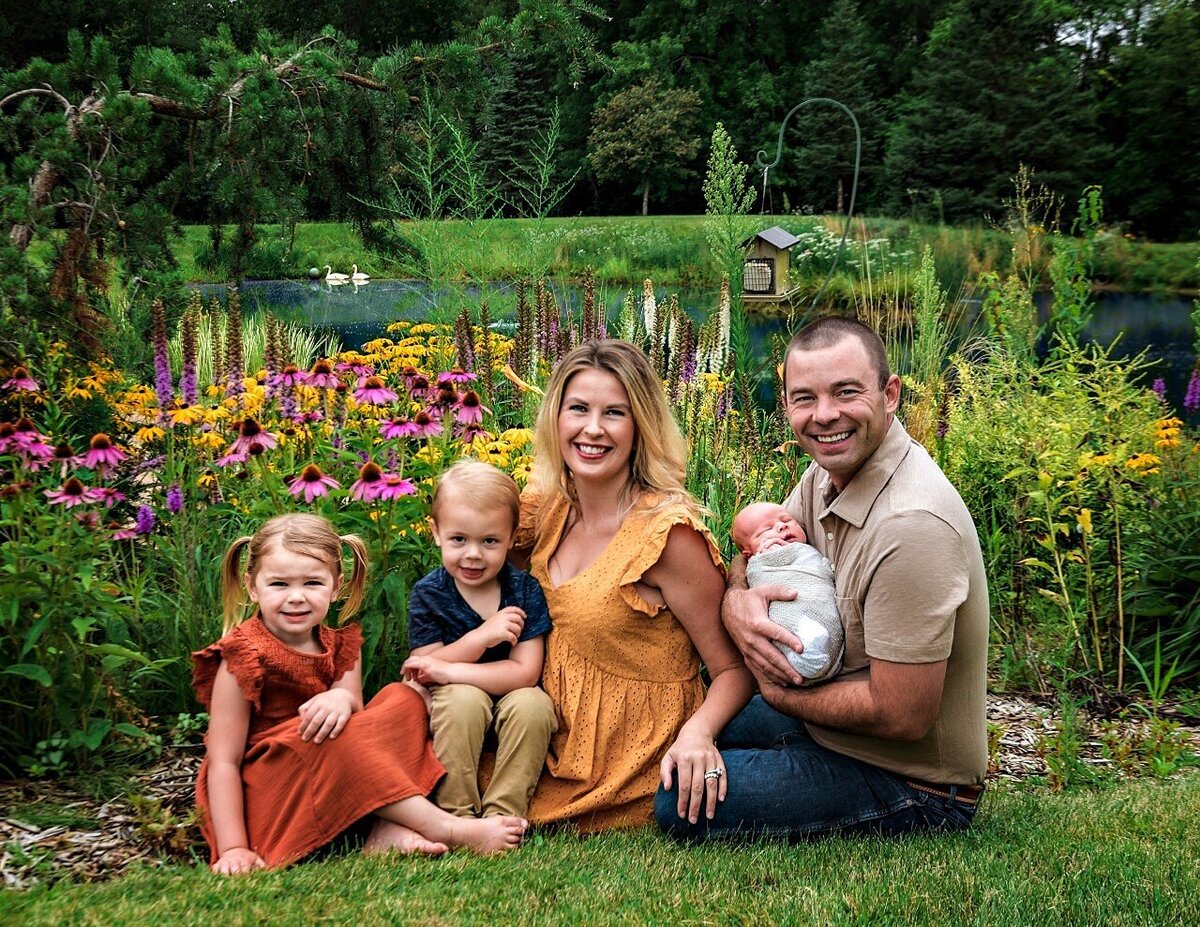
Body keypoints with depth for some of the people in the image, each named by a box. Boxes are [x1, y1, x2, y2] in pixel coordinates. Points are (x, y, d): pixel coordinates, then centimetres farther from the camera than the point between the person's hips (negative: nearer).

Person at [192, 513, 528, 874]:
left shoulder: (339, 645, 5)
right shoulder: (243, 657, -13)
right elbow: (223, 762, -14)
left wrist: (343, 699, -32)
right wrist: (234, 848, -22)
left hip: (334, 783, 6)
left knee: (403, 697, -3)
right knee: (332, 741, -33)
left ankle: (387, 829, -24)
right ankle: (445, 829, -27)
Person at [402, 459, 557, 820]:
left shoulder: (525, 590, -10)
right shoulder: (427, 594, -8)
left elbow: (525, 673, -17)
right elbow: (426, 667, -13)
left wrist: (447, 671, -25)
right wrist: (482, 636, -27)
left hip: (510, 701, 1)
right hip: (454, 711, 0)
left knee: (532, 703, -31)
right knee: (462, 699, -33)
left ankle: (502, 815, -21)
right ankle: (456, 814, -21)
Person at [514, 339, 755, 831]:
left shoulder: (666, 532, -20)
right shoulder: (548, 508, -2)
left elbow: (735, 669, -15)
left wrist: (696, 732, -35)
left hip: (626, 773, -6)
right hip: (556, 747, 6)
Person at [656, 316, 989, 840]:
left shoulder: (912, 525, -31)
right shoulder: (827, 474, -2)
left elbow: (901, 716, -30)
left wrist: (778, 694, -14)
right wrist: (737, 600, -18)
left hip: (913, 785, -8)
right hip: (828, 722, 9)